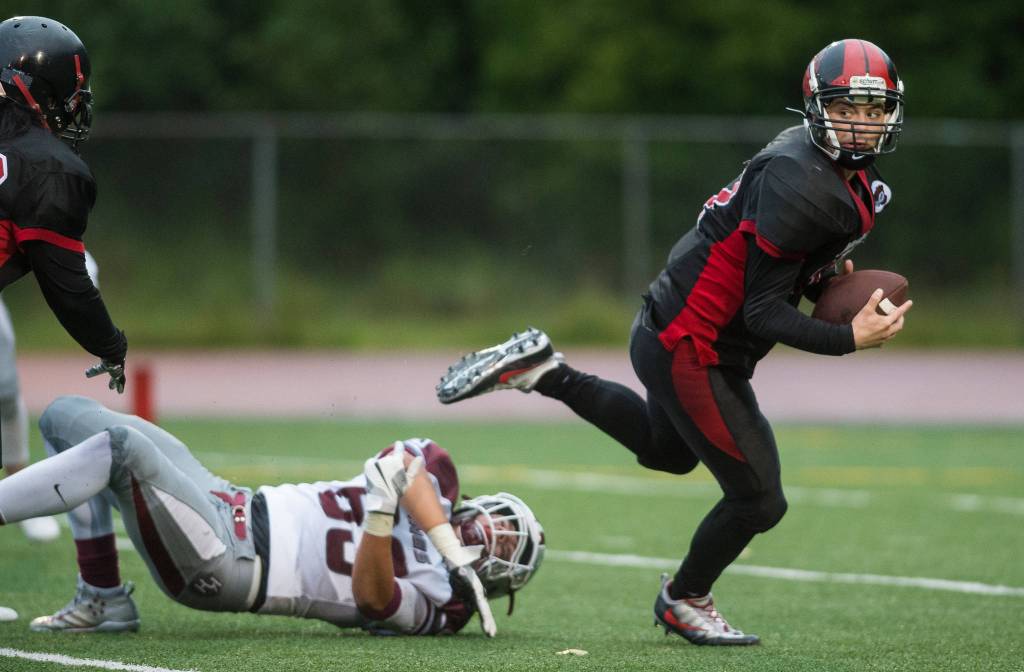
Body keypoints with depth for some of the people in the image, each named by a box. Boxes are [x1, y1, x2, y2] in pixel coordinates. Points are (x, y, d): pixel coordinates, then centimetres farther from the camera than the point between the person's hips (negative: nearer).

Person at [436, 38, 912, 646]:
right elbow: (763, 313, -26)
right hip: (688, 352, -10)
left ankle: (541, 371, 29)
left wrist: (828, 274, 3)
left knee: (668, 450, 35)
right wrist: (849, 339, -32)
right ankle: (686, 601, 26)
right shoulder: (798, 182, -28)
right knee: (760, 500, 0)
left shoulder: (854, 176, 3)